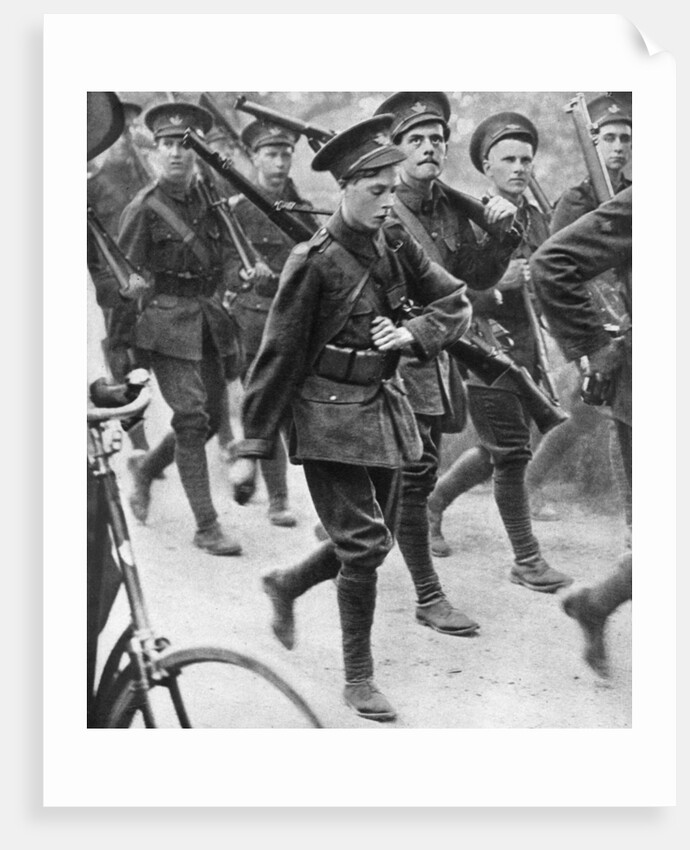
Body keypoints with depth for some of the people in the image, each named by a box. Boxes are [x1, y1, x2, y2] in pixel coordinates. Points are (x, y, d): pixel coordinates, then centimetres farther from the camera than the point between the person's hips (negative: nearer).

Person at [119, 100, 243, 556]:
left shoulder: (209, 201, 7)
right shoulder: (145, 208, -7)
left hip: (209, 322, 6)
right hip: (168, 323, -6)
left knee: (211, 416, 10)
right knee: (191, 418, -10)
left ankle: (146, 467, 36)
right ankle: (207, 526, -4)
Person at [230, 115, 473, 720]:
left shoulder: (395, 244, 1)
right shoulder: (314, 262, -16)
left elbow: (455, 303, 9)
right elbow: (277, 356, -13)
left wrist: (412, 333, -13)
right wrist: (252, 449, -11)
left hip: (384, 407, 7)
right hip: (330, 417, -7)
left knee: (377, 538, 14)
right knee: (363, 544, -7)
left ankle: (286, 585, 40)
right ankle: (359, 680, 8)